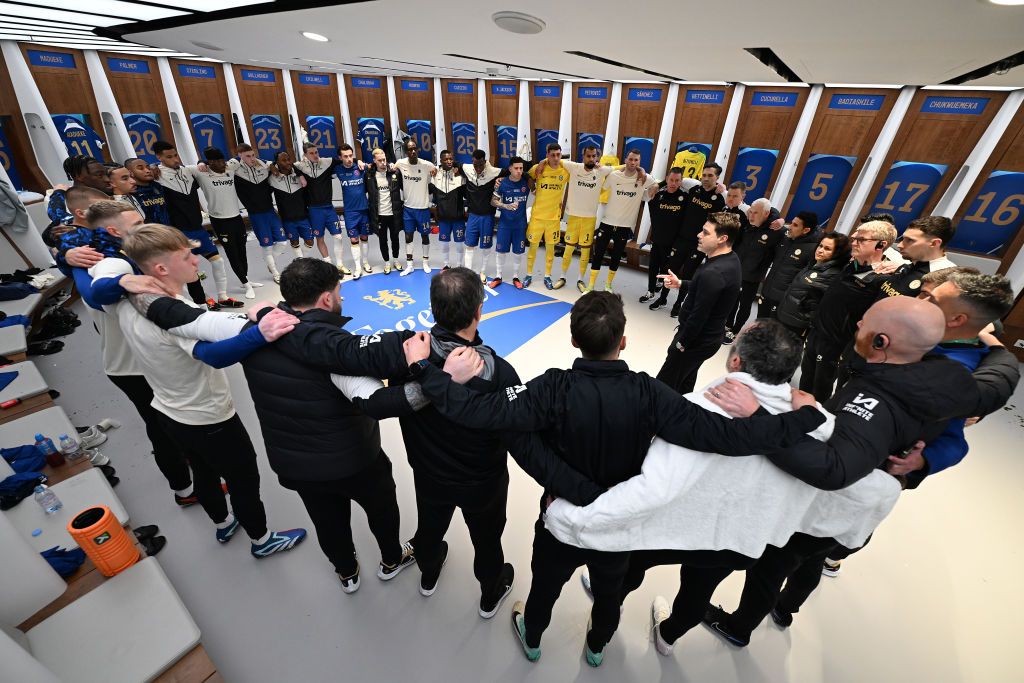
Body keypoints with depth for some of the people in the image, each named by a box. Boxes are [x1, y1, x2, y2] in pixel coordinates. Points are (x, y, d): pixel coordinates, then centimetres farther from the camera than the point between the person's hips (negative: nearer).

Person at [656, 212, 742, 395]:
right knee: (684, 385, 24)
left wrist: (681, 342, -14)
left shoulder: (713, 272, -30)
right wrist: (680, 283, 7)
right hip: (709, 337, 10)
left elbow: (699, 315, -27)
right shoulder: (731, 259, 2)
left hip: (697, 339, -10)